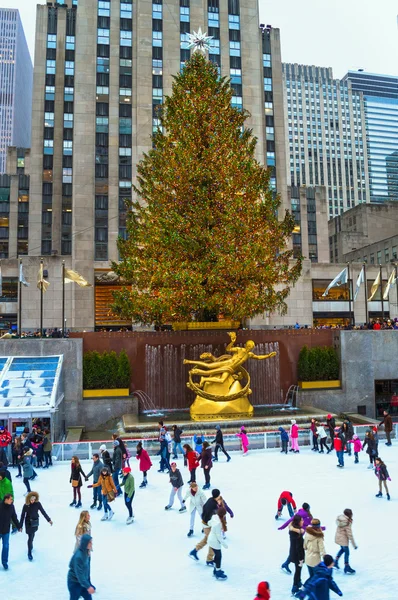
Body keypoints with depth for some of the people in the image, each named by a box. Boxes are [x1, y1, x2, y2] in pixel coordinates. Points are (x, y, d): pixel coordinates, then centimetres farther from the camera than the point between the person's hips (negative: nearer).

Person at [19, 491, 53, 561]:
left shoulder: (38, 503, -13)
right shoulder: (26, 505, -17)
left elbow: (43, 512, -10)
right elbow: (22, 515, -10)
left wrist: (49, 519, -14)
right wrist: (20, 526, -7)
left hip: (35, 522, 3)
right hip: (28, 523, -3)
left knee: (33, 536, 18)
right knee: (30, 537, -4)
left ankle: (31, 546, 45)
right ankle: (29, 553, 10)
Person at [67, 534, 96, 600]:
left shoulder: (87, 553, -5)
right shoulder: (78, 556, -31)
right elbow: (79, 573, -29)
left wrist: (89, 583, 14)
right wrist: (88, 586, -28)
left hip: (83, 581, 7)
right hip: (74, 582, -7)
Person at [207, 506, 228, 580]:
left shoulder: (214, 517, -9)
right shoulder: (218, 523, -34)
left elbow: (210, 523, 12)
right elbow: (219, 535, -26)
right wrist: (224, 543, -17)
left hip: (211, 540, 9)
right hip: (215, 542, -9)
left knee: (217, 555, 24)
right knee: (219, 556, 10)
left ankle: (216, 570, 41)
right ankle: (218, 573, 26)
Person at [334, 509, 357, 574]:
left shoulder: (340, 518, -9)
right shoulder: (347, 523, -29)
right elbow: (350, 534, -24)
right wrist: (354, 545, -16)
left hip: (338, 538, 8)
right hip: (343, 539, -8)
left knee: (342, 549, 29)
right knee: (347, 552, 12)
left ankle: (336, 562, 37)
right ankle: (346, 568, 27)